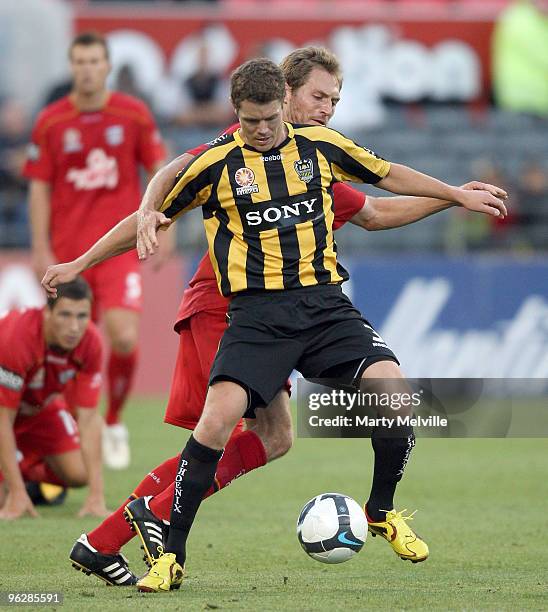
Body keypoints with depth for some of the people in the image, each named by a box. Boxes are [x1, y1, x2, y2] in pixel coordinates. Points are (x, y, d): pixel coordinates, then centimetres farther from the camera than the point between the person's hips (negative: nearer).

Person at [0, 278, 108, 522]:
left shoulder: (90, 342, -26)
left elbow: (89, 418, -22)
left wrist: (96, 496, -27)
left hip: (43, 404, 5)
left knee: (77, 474, -8)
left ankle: (30, 472, 24)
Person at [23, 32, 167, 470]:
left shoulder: (134, 115, 0)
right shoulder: (50, 122, 1)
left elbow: (158, 170, 7)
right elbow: (40, 188, 3)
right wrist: (41, 250, -3)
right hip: (68, 249, 1)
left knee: (125, 336, -17)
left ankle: (114, 423, 4)